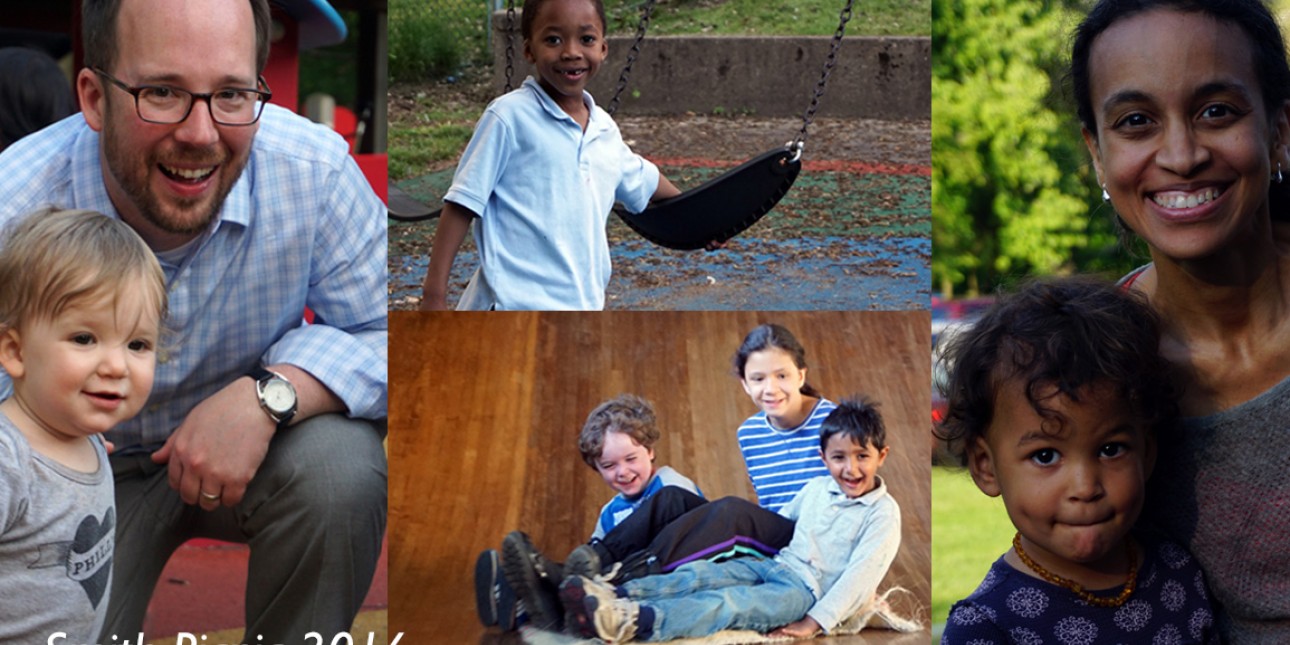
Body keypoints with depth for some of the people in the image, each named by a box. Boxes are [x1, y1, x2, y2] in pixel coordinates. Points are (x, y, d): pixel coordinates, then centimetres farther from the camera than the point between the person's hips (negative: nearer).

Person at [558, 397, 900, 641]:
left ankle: (632, 622, -53)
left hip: (806, 589, -7)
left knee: (728, 603, -31)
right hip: (775, 563, 7)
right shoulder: (816, 489, 13)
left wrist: (814, 622, -21)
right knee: (701, 574, -20)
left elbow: (860, 574, -14)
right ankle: (618, 595, -39)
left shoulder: (883, 512, -7)